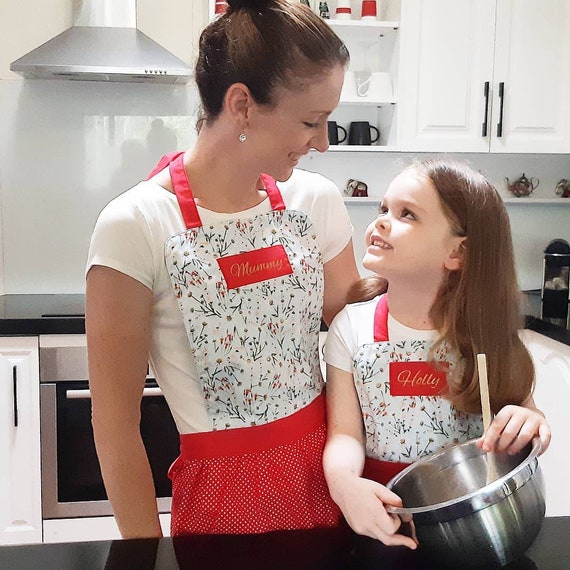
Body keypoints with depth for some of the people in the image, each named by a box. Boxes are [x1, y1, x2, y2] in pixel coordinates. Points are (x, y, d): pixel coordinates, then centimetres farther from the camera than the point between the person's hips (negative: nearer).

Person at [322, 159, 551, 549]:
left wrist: (529, 420, -20)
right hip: (379, 513, -1)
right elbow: (345, 433, -8)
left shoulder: (483, 329, -5)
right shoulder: (351, 326, -6)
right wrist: (344, 483, -29)